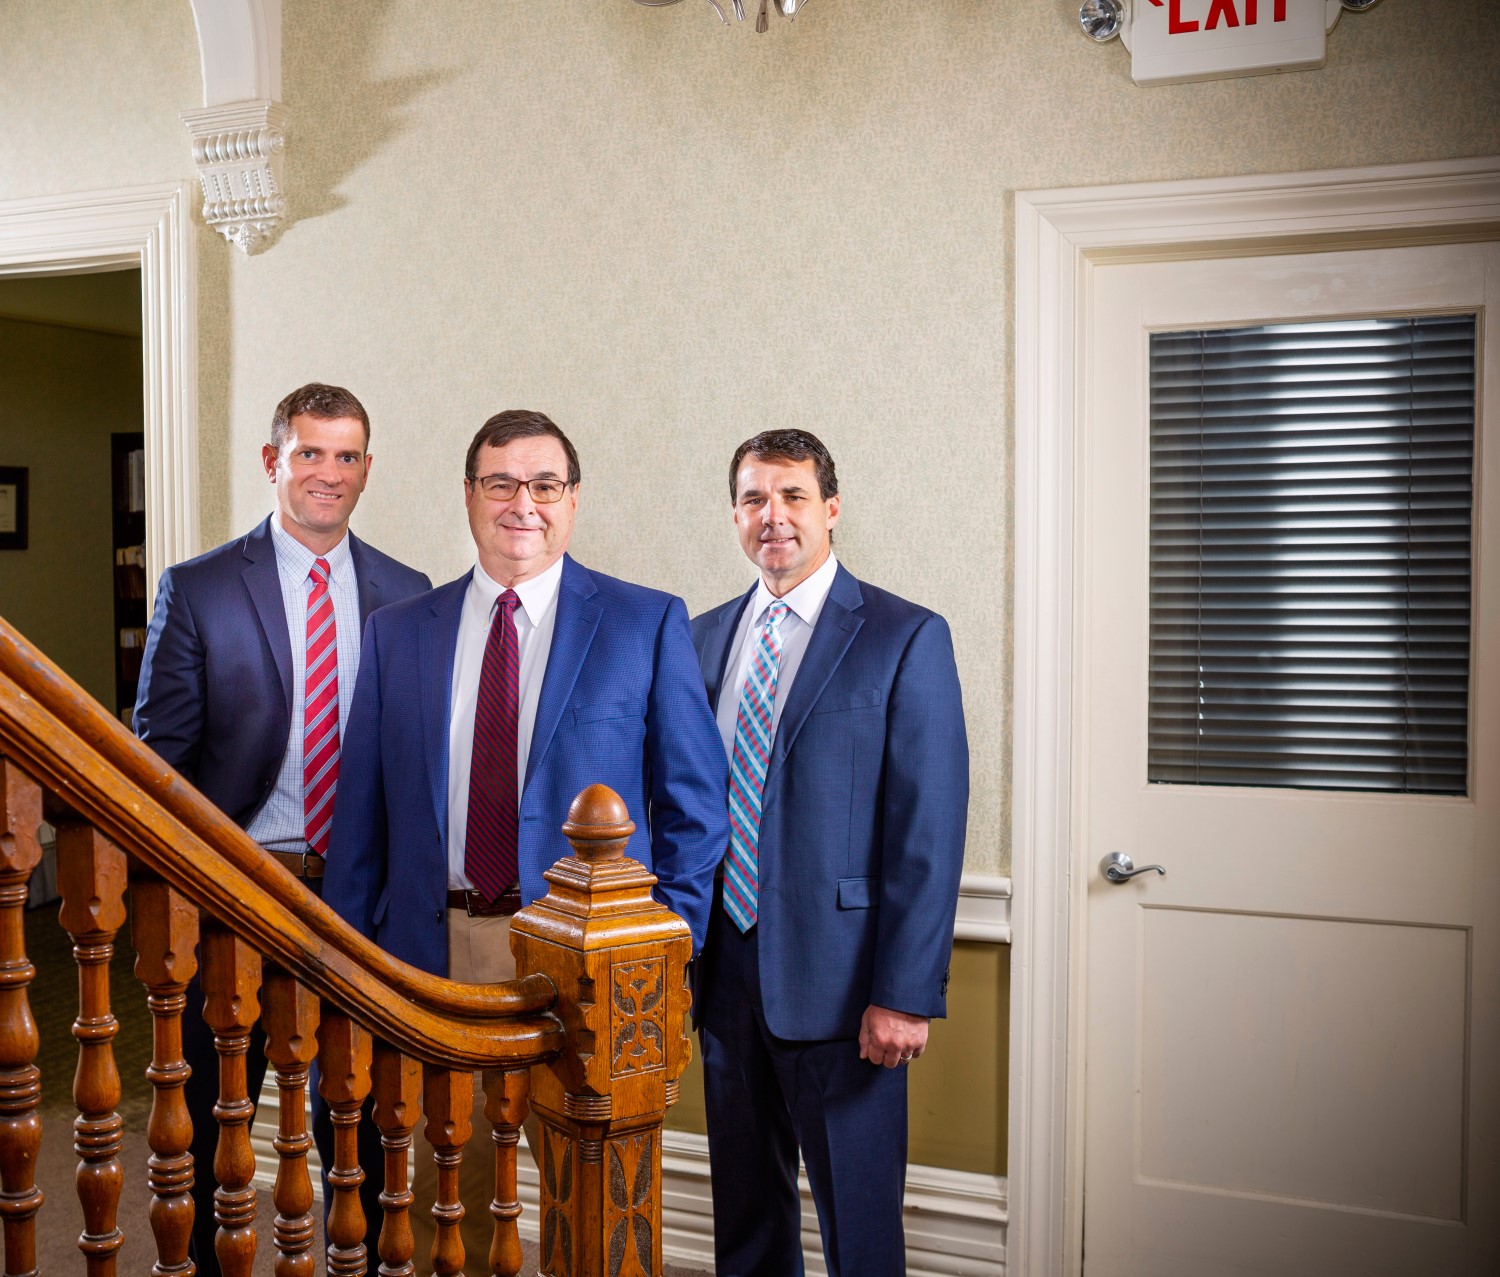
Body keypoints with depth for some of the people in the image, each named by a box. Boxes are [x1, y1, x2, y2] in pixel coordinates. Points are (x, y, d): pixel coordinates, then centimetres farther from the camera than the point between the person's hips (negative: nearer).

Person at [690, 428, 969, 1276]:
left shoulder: (906, 639, -6)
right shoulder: (705, 639, 10)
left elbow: (930, 832, -11)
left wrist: (905, 994, -15)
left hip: (837, 981, -5)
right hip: (724, 974, 5)